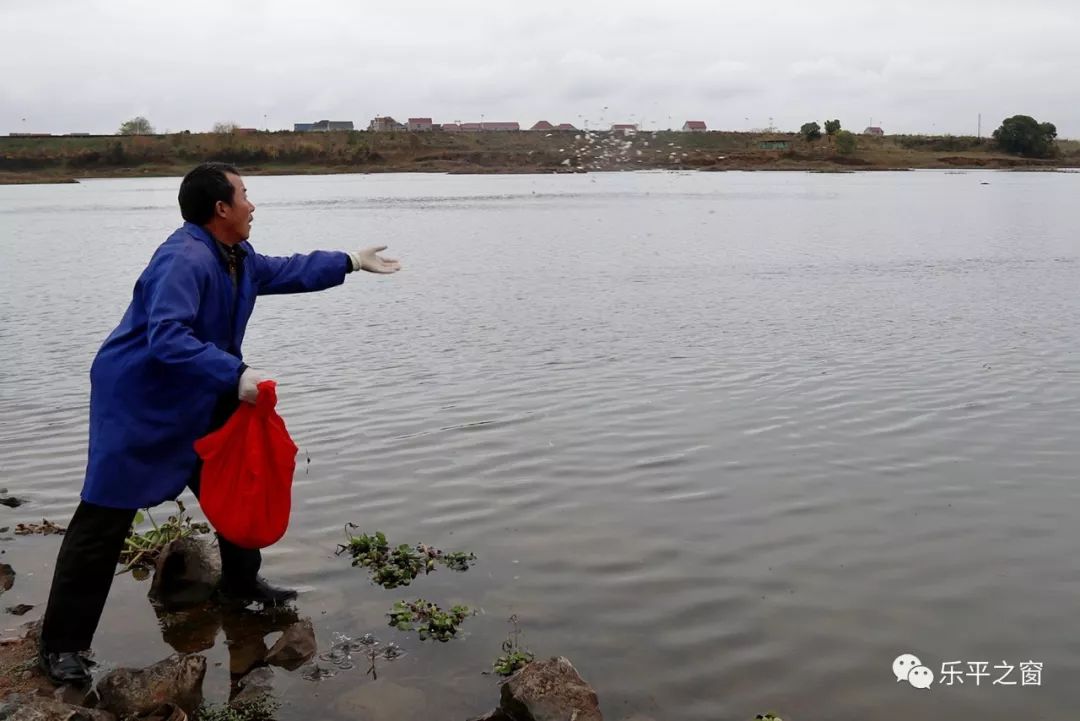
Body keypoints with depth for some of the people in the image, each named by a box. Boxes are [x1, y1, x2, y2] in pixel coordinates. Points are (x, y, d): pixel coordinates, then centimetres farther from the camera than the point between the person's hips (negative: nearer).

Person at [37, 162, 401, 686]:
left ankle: (241, 583, 39)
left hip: (200, 403, 10)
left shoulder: (237, 257, 7)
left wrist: (352, 261, 25)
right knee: (105, 518, -5)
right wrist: (235, 374, -38)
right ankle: (61, 644, 6)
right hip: (137, 405, -10)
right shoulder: (184, 260, -26)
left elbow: (287, 271, 23)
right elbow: (167, 338, -35)